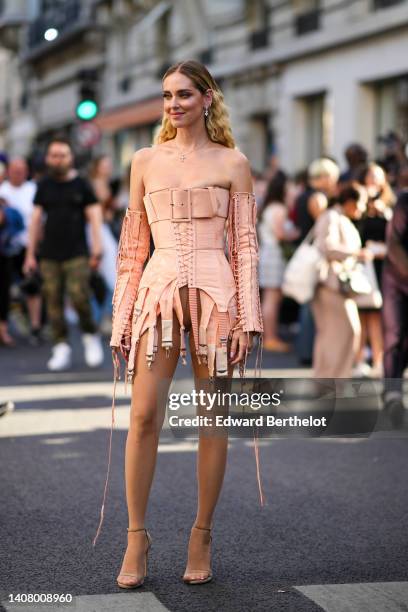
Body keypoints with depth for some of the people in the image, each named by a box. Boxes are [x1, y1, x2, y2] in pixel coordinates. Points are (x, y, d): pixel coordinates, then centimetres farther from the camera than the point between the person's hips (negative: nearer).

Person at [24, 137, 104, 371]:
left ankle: (91, 336, 8)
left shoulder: (81, 185, 3)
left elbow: (94, 215, 0)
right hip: (49, 255, 3)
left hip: (76, 254, -3)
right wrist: (30, 253, 10)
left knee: (79, 297, -15)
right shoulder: (44, 186, 11)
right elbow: (36, 219, 13)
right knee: (54, 301, -1)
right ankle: (61, 348, 5)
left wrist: (97, 247, -11)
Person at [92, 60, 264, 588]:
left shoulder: (232, 163, 6)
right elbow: (133, 245, 13)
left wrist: (248, 318, -3)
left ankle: (202, 535, 13)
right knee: (144, 415, -7)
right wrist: (122, 317, 8)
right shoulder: (146, 161, 12)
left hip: (214, 291, -1)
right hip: (158, 288, 1)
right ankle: (136, 536, 2)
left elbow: (244, 245, 4)